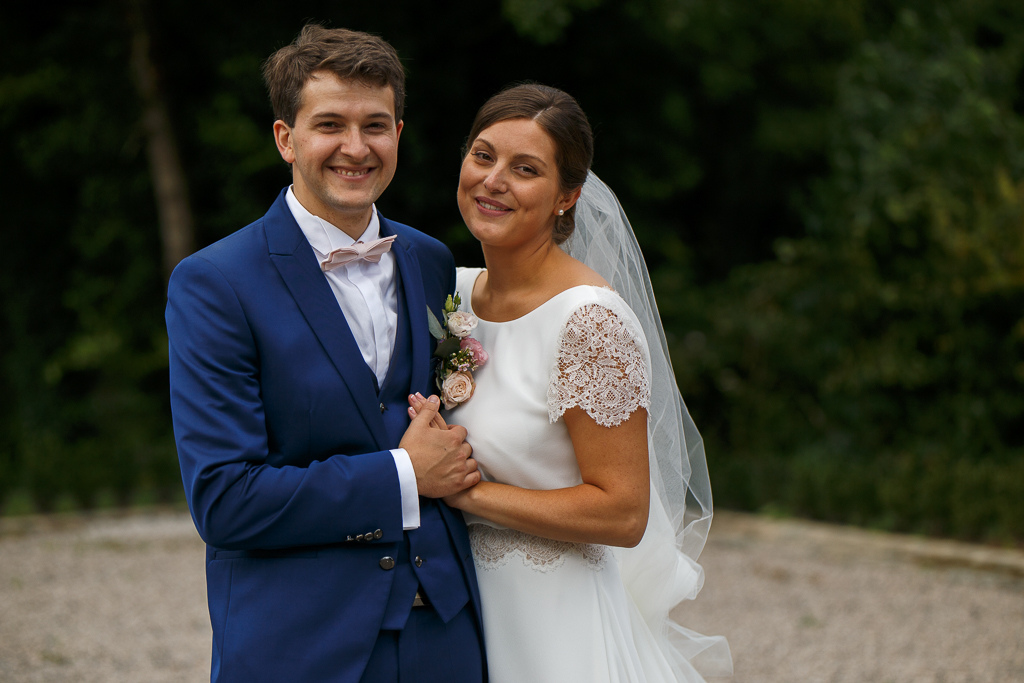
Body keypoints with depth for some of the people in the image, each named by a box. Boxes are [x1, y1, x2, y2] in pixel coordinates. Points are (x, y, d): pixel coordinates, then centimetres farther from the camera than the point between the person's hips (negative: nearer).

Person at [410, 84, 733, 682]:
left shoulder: (591, 320, -20)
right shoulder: (457, 290, 3)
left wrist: (467, 491, -20)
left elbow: (623, 512, -21)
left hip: (552, 627, -7)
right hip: (459, 601, 7)